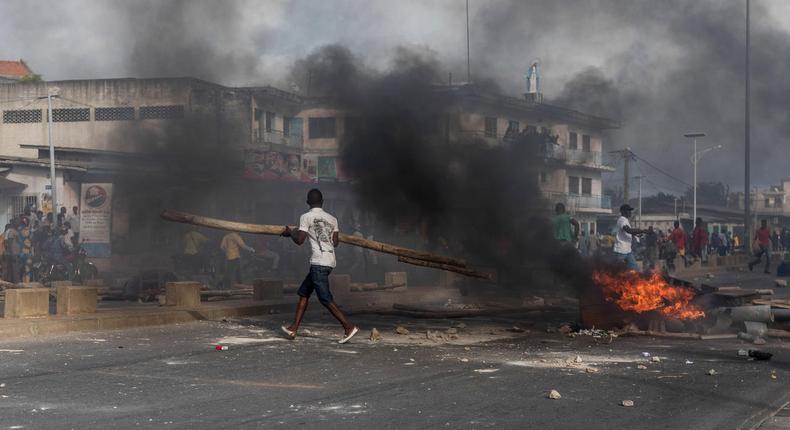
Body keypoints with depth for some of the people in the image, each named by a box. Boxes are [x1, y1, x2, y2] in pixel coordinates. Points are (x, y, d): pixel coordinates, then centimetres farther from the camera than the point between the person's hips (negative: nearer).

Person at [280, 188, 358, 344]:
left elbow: (299, 240, -8)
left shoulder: (306, 217, -4)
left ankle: (349, 327, -12)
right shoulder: (332, 219, 13)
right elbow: (335, 243, 12)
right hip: (330, 261, 8)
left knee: (325, 298, -6)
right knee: (304, 292, 15)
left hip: (319, 262, -8)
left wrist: (290, 232, 12)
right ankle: (293, 329, 15)